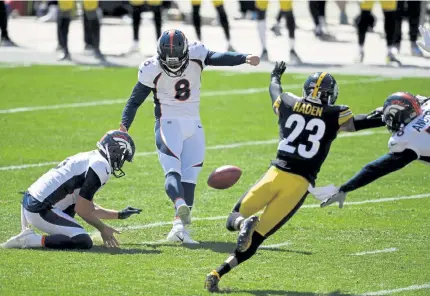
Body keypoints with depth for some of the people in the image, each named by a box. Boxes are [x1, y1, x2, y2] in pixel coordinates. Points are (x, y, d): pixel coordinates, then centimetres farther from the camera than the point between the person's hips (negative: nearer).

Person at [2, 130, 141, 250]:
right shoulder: (101, 167, -10)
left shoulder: (90, 158, 20)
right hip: (40, 211, -10)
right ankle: (29, 240, -13)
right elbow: (82, 209, -10)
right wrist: (103, 229, 4)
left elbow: (89, 207, 26)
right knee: (84, 242, -15)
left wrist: (119, 215, 30)